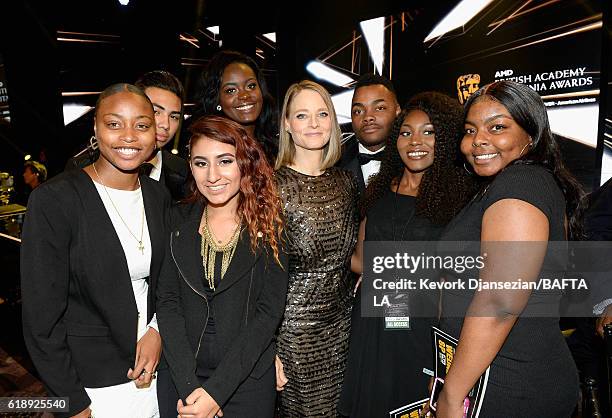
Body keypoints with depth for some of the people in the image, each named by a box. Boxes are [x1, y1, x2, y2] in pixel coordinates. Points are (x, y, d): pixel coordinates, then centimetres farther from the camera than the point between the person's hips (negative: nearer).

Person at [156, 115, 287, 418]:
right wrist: (188, 385, -14)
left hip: (247, 381, -1)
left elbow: (269, 311, -13)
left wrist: (216, 390, -18)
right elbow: (167, 300, -6)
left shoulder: (269, 225, -10)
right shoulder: (180, 221, -3)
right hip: (181, 378, 2)